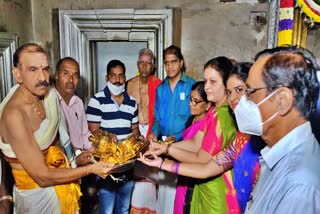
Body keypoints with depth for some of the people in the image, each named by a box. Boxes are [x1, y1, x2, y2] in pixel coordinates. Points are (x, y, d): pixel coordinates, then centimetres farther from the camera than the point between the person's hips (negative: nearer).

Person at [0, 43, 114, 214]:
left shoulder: (48, 94, -8)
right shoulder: (14, 114, -30)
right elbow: (42, 177, -26)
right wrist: (91, 169, -25)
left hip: (60, 174, 6)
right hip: (38, 192, -6)